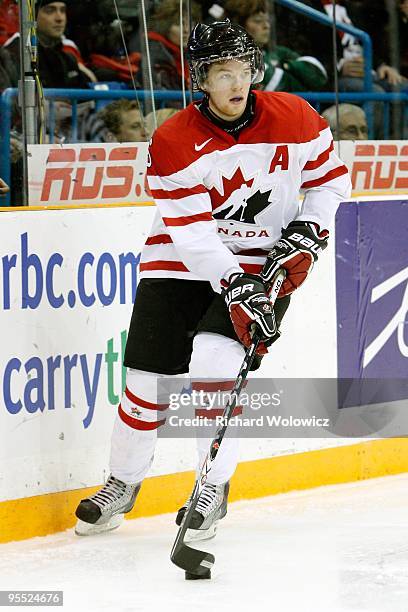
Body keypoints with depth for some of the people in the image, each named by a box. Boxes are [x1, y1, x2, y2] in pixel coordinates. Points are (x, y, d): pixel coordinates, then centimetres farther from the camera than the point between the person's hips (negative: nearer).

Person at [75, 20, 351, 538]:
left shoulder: (293, 119, -9)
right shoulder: (173, 142, -16)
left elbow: (331, 178, 7)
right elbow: (191, 232, -20)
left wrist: (308, 234, -9)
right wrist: (234, 289, -30)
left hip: (263, 264, 0)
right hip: (182, 263, 1)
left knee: (214, 359, -22)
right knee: (149, 379, -2)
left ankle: (214, 490, -5)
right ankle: (122, 484, 24)